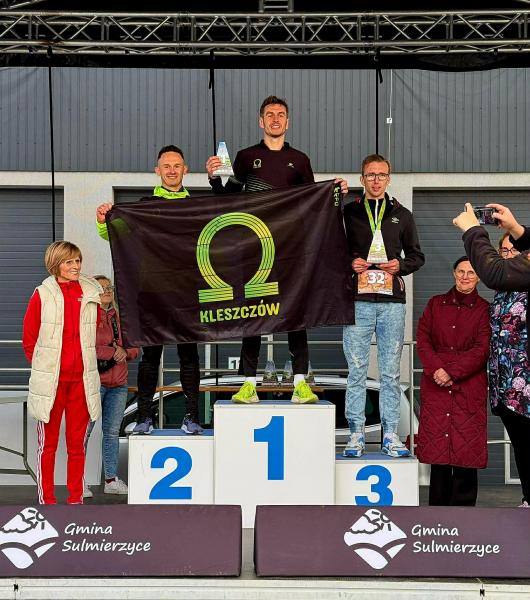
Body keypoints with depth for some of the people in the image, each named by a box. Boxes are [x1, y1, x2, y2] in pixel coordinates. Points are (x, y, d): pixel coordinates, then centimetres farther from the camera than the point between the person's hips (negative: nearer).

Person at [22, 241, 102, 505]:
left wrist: (85, 363, 13)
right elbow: (29, 340, 2)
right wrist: (44, 366, 5)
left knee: (77, 442, 9)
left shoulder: (90, 294, 5)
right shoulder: (42, 295, -4)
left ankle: (76, 498, 18)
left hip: (82, 379, 3)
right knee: (48, 442, 3)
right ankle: (46, 500, 11)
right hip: (50, 381, -3)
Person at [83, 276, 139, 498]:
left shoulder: (118, 317, 16)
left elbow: (134, 346, 18)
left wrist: (125, 352, -4)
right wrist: (113, 351, -12)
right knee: (84, 430, -6)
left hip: (118, 383, 7)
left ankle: (111, 479, 17)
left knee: (112, 431, 11)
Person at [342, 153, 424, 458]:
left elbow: (417, 255, 16)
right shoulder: (348, 213, 8)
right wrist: (349, 262, -7)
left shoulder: (402, 215, 13)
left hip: (392, 300, 1)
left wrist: (400, 265, -4)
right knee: (357, 370, 1)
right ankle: (357, 434, 7)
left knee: (391, 372, 4)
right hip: (358, 300, -1)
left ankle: (391, 434, 9)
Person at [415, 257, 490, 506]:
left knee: (466, 446, -5)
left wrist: (452, 373, -13)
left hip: (469, 385, -2)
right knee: (437, 445, 0)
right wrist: (436, 369, -11)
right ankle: (438, 506, 7)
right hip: (435, 384, 2)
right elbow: (422, 339, 6)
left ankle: (463, 506, 1)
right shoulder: (436, 304, 15)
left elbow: (482, 350, -3)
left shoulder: (484, 309, 7)